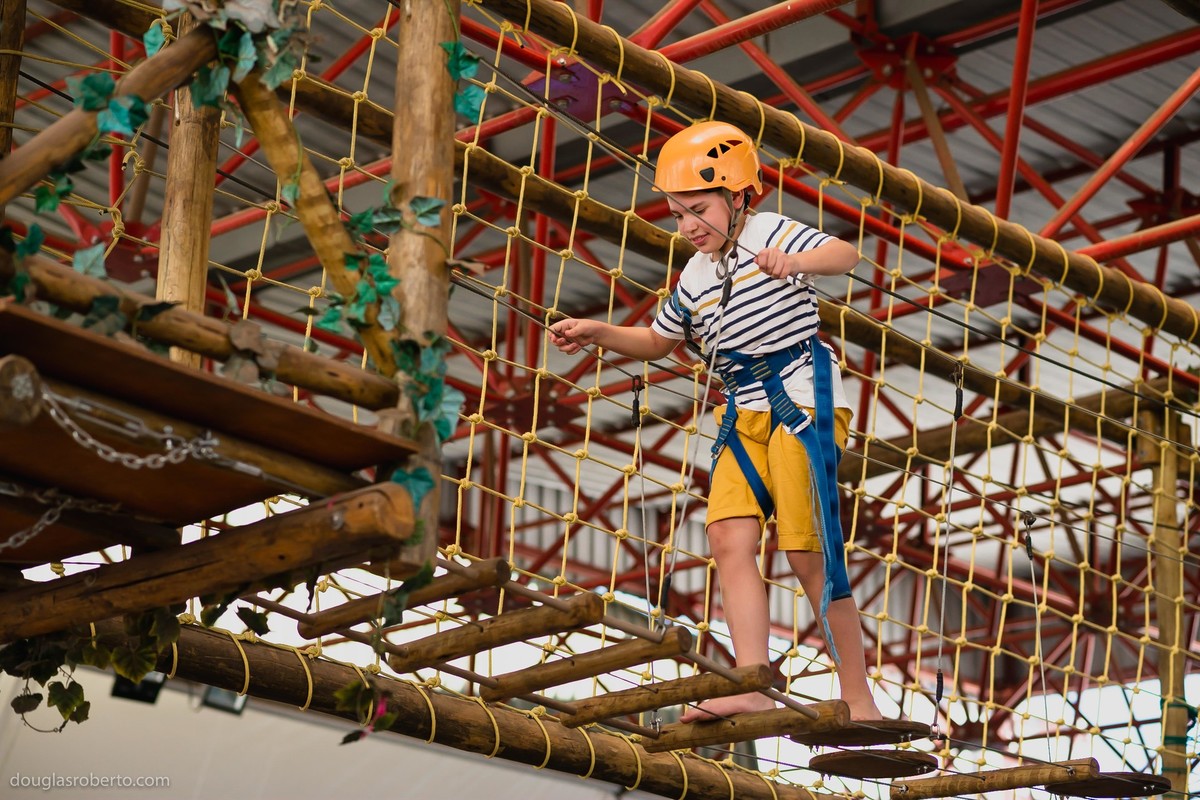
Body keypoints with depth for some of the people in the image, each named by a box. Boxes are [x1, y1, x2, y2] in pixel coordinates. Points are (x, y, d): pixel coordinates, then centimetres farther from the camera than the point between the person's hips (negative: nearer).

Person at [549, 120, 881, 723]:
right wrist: (598, 334, 12)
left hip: (803, 398, -7)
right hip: (745, 413, 7)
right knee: (729, 537, -11)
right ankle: (752, 687, -15)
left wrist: (797, 262, -41)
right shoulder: (695, 278, 15)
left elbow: (845, 254, -20)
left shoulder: (772, 233, -5)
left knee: (807, 551, -10)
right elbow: (659, 341, 29)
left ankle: (858, 700, -1)